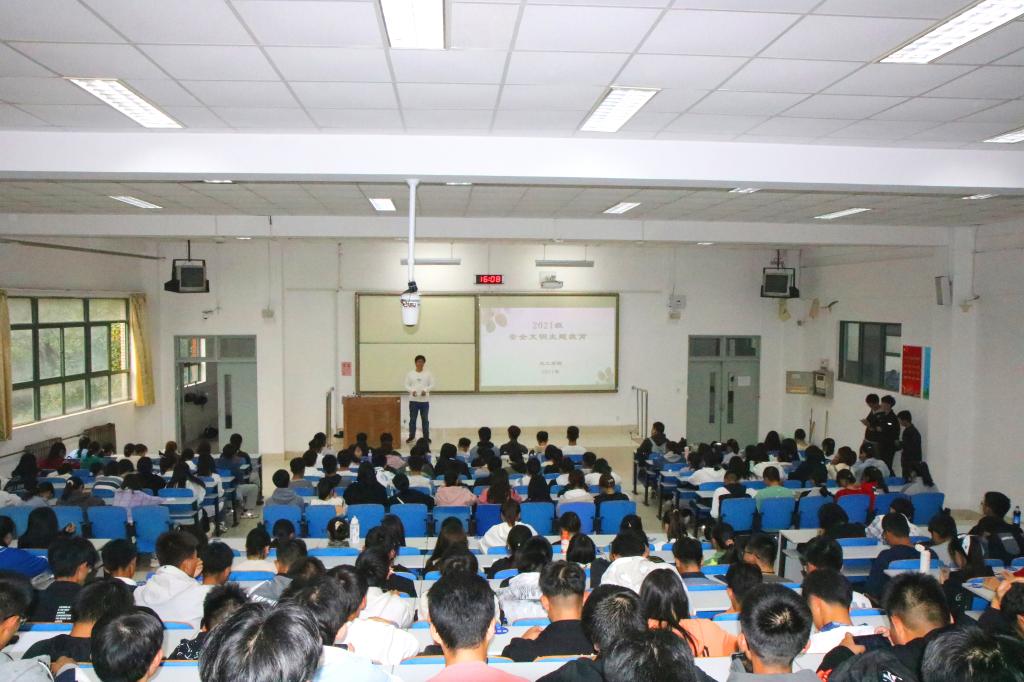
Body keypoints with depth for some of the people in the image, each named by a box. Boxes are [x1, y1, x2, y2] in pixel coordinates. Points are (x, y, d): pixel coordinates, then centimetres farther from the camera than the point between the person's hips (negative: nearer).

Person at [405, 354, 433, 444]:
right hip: (413, 400, 0)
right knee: (412, 419, 6)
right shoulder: (410, 373, 4)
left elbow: (432, 385, 1)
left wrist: (425, 390, -17)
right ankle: (411, 436, 17)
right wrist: (412, 390, -17)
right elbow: (406, 386, 2)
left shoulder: (428, 373, 3)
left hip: (425, 400, 0)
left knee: (425, 419, 5)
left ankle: (426, 437, 13)